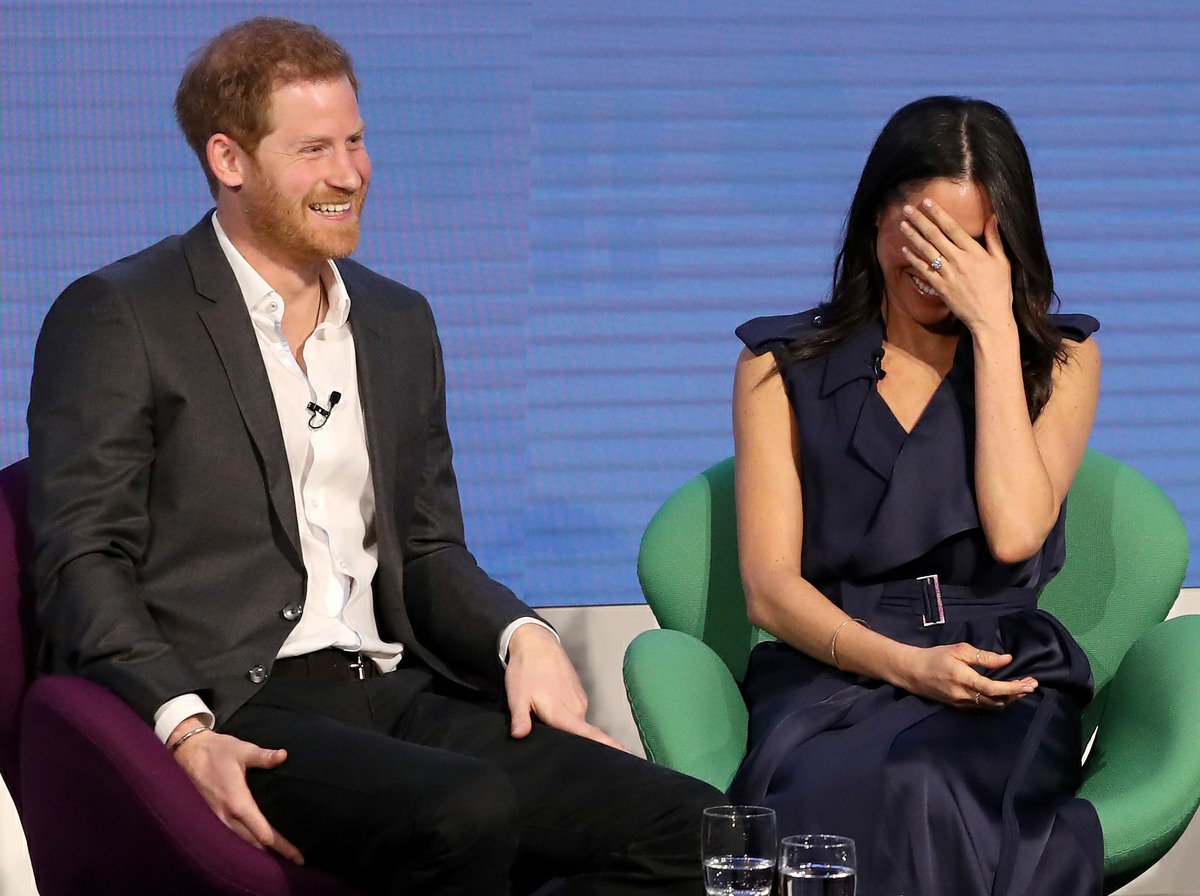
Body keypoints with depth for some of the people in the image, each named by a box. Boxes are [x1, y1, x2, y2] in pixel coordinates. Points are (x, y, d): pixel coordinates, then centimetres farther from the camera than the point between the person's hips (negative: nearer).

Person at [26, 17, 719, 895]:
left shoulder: (400, 323, 22)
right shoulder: (115, 319, 1)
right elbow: (84, 564, -5)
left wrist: (522, 636, 1)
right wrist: (185, 733, -21)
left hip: (394, 696, 6)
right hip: (241, 715, -6)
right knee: (465, 812, -36)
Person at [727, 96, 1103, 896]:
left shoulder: (1059, 360, 15)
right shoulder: (784, 365, 14)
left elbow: (1015, 532, -5)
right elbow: (770, 588, 4)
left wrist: (994, 329, -3)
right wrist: (906, 663, -14)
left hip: (1000, 679, 0)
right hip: (830, 675, 0)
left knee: (918, 789, -38)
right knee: (825, 798, -38)